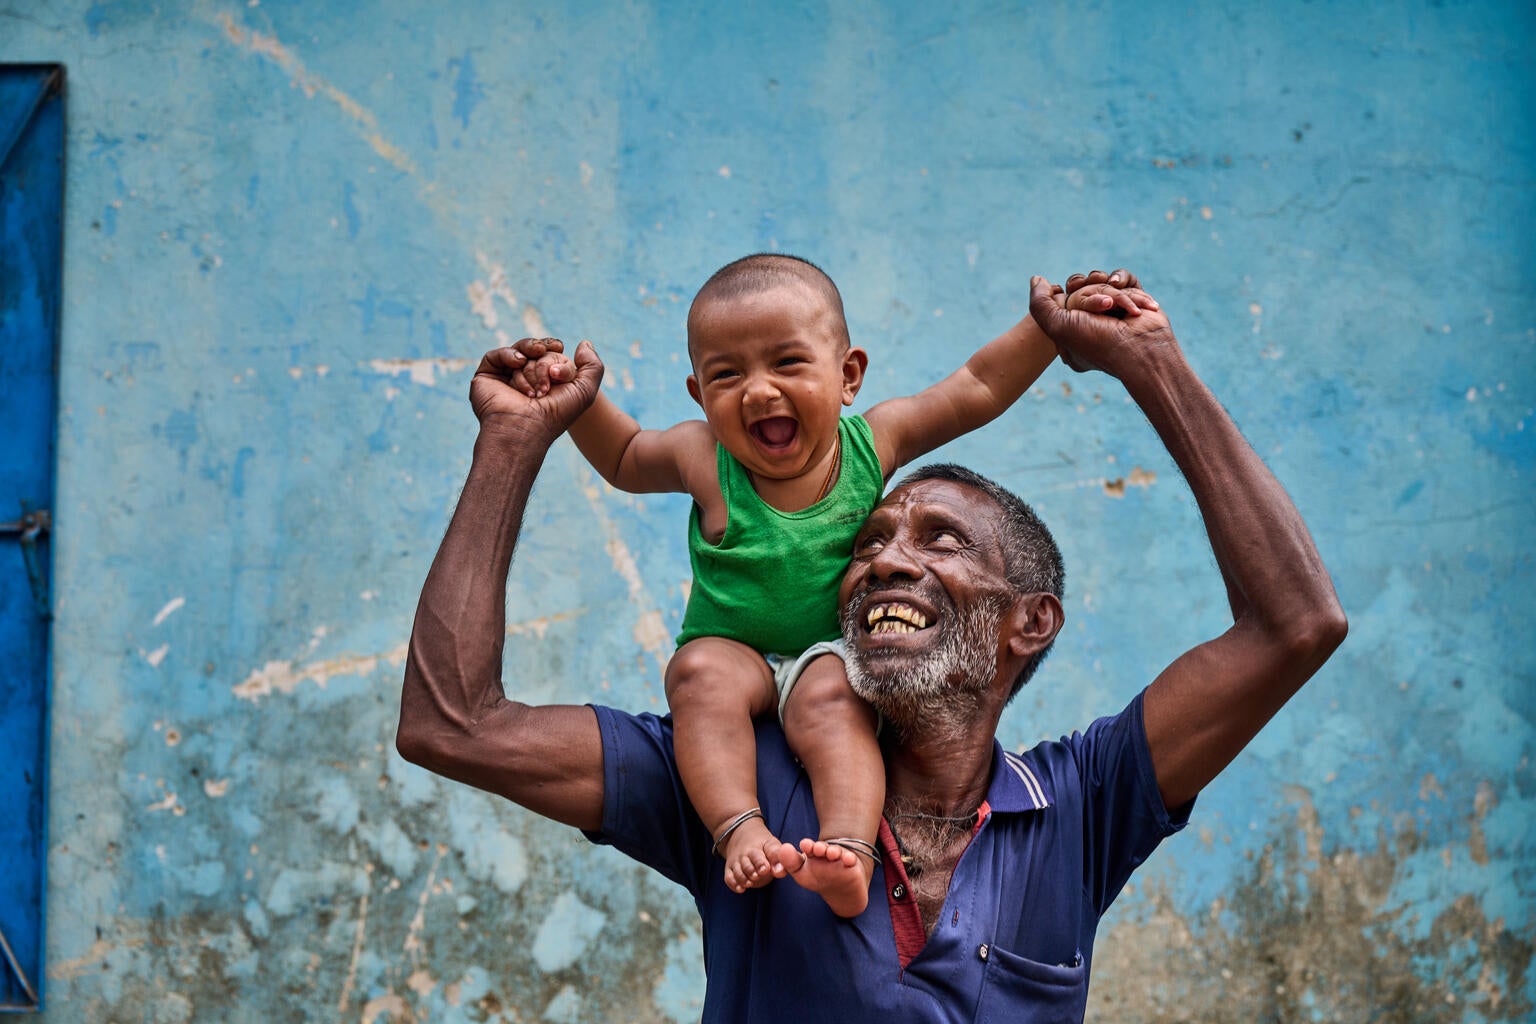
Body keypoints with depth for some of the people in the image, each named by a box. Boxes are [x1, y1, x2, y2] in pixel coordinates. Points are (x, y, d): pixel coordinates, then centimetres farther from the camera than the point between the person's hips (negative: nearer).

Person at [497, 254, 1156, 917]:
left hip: (836, 652, -1)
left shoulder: (873, 441, -6)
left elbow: (980, 387, 3)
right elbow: (624, 458, 15)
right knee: (701, 674, -33)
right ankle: (740, 829, -43)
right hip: (732, 648, 1)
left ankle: (850, 847, -52)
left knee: (830, 698, -34)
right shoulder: (701, 459, -6)